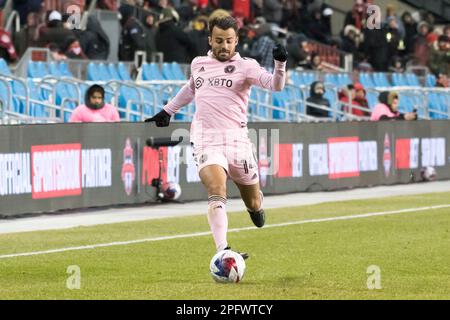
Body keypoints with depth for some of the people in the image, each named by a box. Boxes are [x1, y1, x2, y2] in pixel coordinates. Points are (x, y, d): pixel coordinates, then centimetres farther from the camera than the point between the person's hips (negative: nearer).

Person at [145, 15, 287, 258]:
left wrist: (280, 64, -33)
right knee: (217, 192, -26)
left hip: (237, 142, -1)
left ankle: (255, 207, 48)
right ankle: (223, 251, -37)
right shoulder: (198, 64, 14)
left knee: (254, 204, 9)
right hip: (206, 143, 1)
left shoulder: (245, 66, 2)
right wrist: (167, 111, 41)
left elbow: (275, 85, -14)